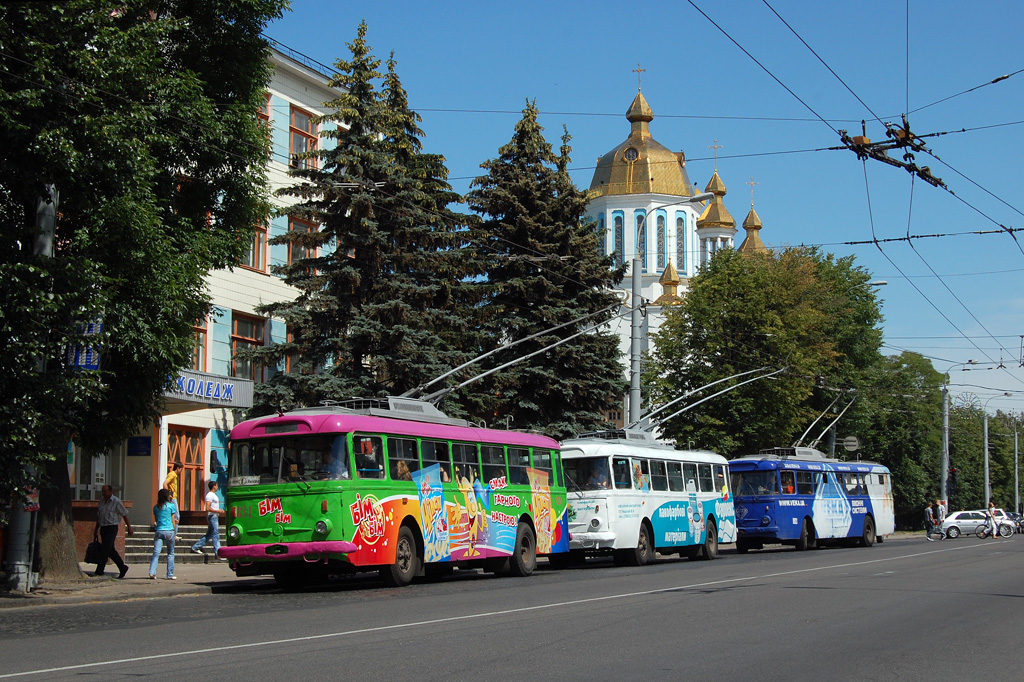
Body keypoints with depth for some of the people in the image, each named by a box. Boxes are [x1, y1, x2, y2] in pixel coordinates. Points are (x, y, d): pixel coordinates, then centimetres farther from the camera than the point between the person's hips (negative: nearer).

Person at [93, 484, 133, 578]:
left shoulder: (116, 502, -8)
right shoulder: (101, 501, 11)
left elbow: (124, 515, -4)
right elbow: (98, 516, 19)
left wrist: (129, 528, -3)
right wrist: (96, 529, 17)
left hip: (112, 528, -7)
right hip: (103, 528, 7)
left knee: (105, 550, -11)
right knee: (111, 551, 9)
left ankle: (99, 571, -11)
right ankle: (123, 567, 20)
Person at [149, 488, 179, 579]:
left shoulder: (156, 507, 9)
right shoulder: (171, 505, 0)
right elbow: (173, 521, 1)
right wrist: (174, 532, 10)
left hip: (159, 531, 2)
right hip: (169, 531, -2)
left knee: (156, 553, -2)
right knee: (170, 553, 8)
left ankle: (152, 572, -17)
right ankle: (170, 574, 10)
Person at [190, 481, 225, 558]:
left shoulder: (214, 495, 18)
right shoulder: (209, 495, -14)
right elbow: (208, 508, -21)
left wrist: (220, 510, 11)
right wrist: (218, 511, -20)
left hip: (215, 516, 10)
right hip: (212, 516, -10)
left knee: (209, 535, 14)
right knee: (215, 535, -9)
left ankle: (196, 547, 21)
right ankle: (218, 553, -9)